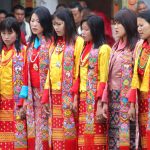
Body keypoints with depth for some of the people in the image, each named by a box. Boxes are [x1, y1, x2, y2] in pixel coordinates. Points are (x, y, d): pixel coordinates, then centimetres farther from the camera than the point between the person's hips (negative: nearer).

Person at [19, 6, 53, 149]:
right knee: (33, 126, 5)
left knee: (46, 126, -3)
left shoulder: (52, 42, -7)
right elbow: (26, 70, 12)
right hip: (33, 92, 6)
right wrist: (24, 94, 6)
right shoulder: (30, 44, 13)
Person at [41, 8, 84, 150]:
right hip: (54, 95, 6)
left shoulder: (78, 42, -5)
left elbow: (79, 71, -10)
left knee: (69, 131, -4)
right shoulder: (54, 44, 15)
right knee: (56, 133, 6)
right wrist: (46, 96, 8)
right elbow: (50, 71, 14)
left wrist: (76, 96, -16)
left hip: (69, 94, -6)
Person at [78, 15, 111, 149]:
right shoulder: (86, 48, 14)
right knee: (84, 136, 7)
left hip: (96, 98, -7)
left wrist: (100, 102, -17)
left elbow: (104, 78, -13)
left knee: (95, 135, -5)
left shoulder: (103, 49, -9)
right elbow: (80, 75, 14)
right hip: (84, 97, 7)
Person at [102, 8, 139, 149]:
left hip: (128, 99, -7)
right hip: (114, 98, 7)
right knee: (113, 138, 7)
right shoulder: (116, 47, 13)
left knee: (127, 137, -5)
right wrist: (105, 101, 6)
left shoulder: (136, 47, -9)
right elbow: (109, 76, 12)